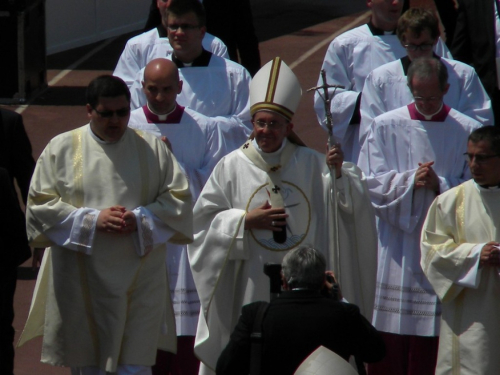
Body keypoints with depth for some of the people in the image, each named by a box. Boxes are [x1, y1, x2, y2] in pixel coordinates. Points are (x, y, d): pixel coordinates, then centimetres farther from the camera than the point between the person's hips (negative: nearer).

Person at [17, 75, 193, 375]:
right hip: (82, 280, 0)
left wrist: (140, 220, -12)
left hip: (139, 280, 0)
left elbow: (179, 198, 4)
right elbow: (40, 204, -2)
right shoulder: (61, 149, 3)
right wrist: (92, 220, -14)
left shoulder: (152, 148, 6)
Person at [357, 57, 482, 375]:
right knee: (389, 347, 0)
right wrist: (410, 181, -15)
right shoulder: (386, 127, 4)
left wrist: (439, 185, -15)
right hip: (397, 251, 1)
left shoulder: (468, 131, 2)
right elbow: (372, 184, 0)